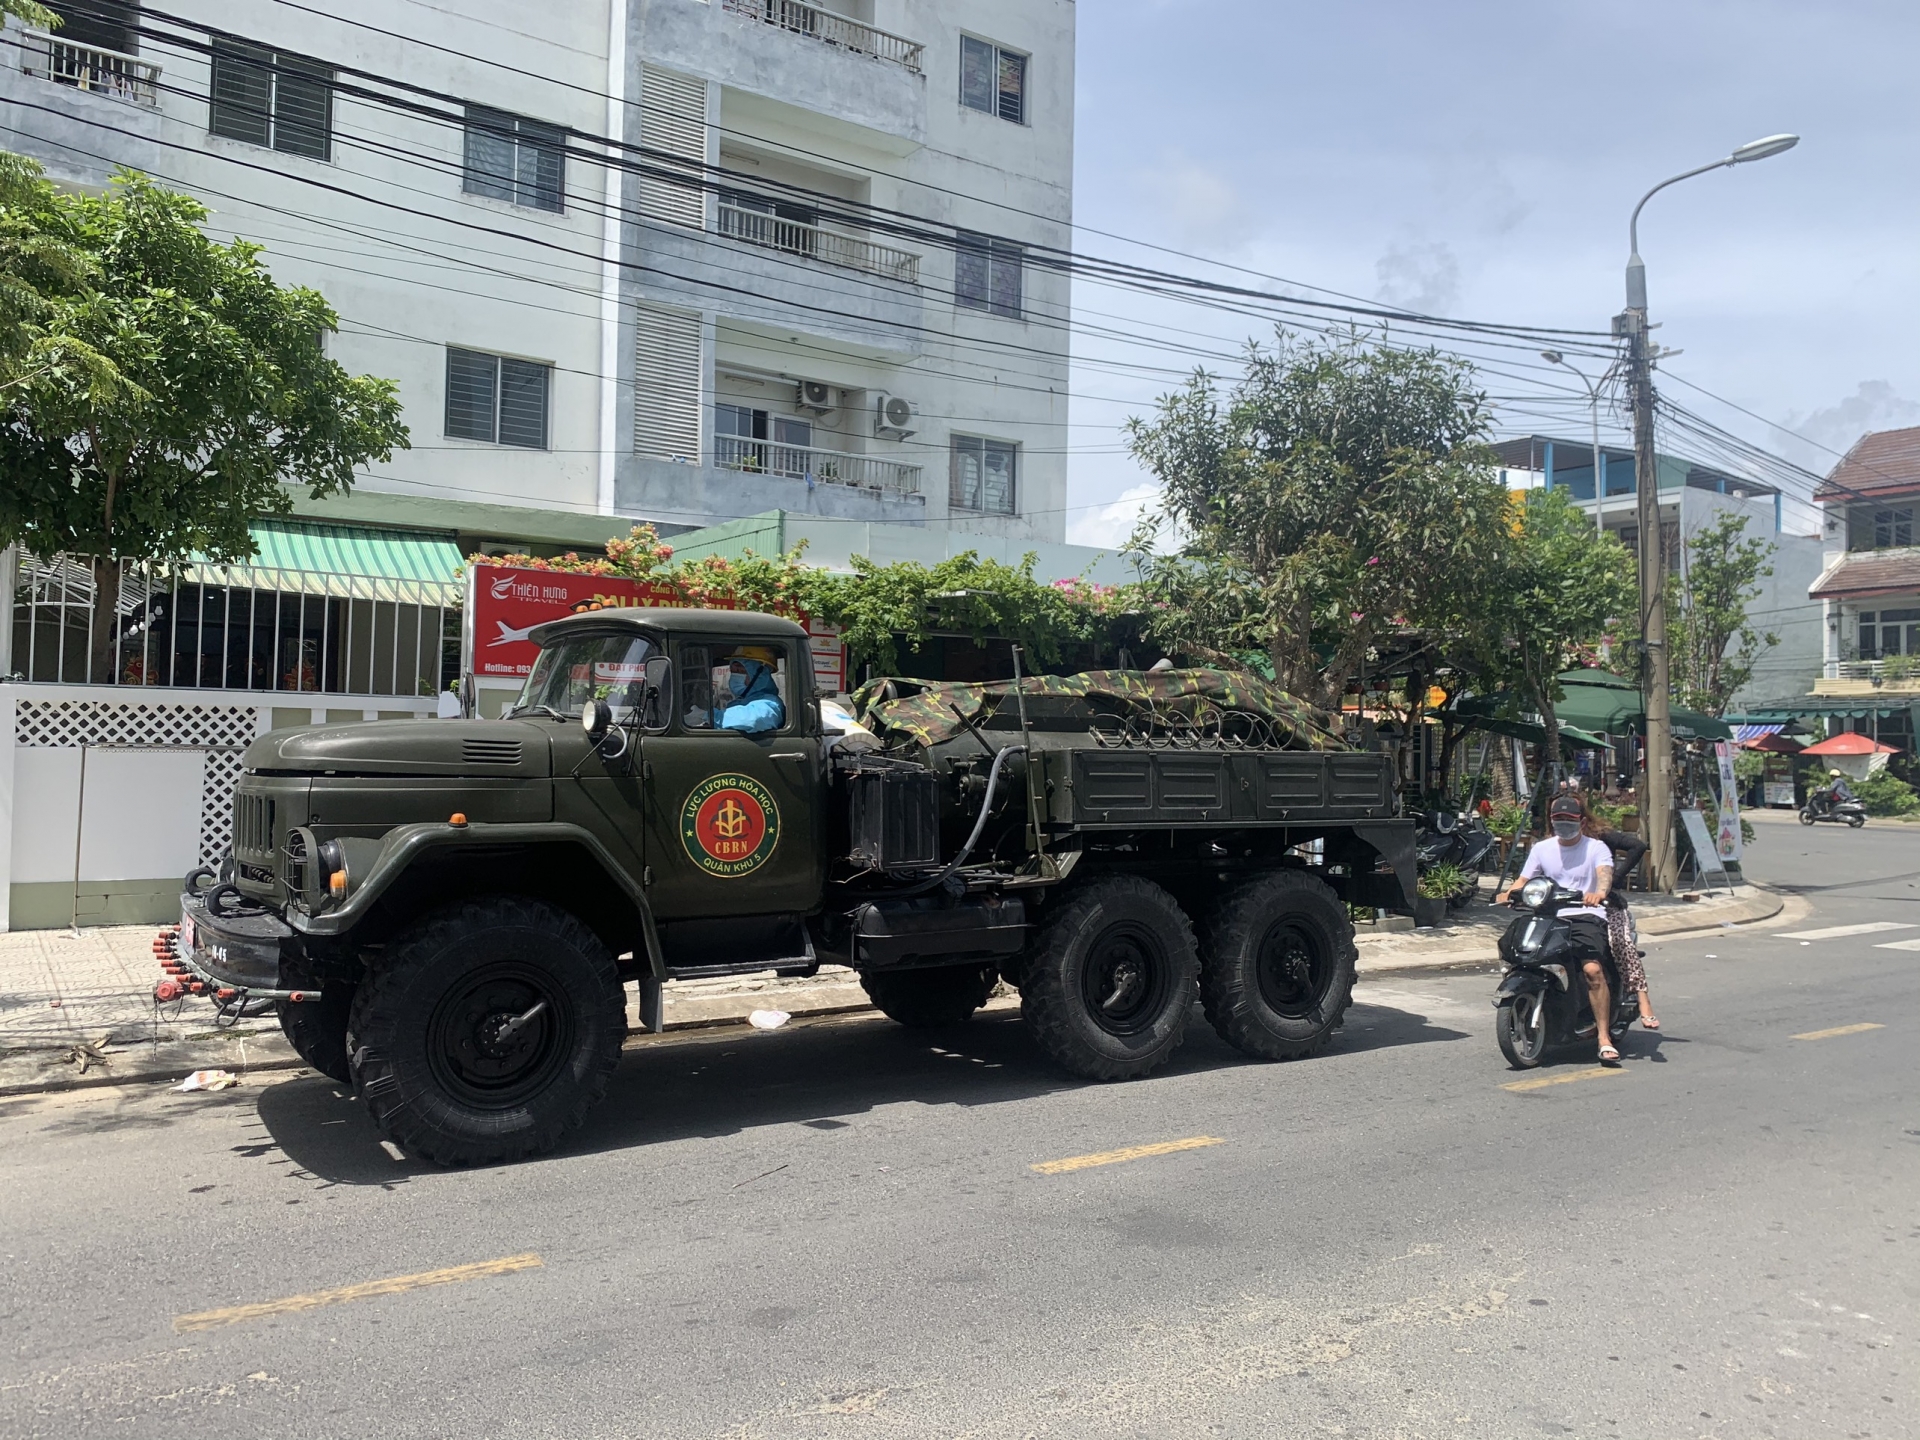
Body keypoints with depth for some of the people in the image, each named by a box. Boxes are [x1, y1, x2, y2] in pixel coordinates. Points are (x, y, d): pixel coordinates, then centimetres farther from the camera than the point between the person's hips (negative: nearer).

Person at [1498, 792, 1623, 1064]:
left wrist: (1600, 892, -39)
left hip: (1586, 916, -4)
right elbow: (1524, 880, 12)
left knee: (1593, 969, -28)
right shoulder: (1541, 849, 17)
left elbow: (1605, 873, -15)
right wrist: (1509, 892, -13)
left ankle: (1604, 1038, -20)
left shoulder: (1596, 848, 5)